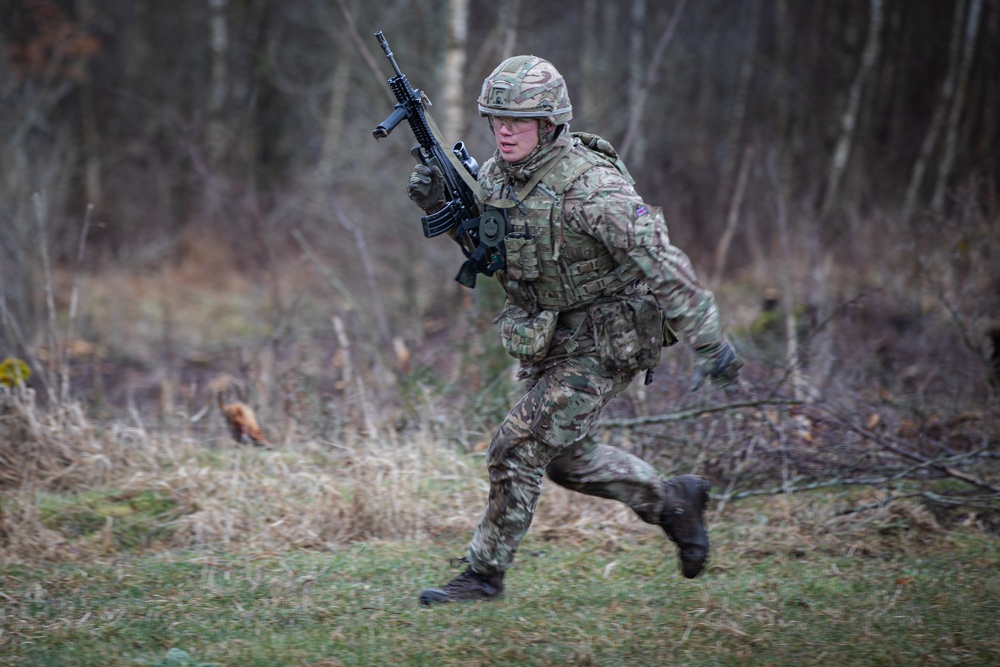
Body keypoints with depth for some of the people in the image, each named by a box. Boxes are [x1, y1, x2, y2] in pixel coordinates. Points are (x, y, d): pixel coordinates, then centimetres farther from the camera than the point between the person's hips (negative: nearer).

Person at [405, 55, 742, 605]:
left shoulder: (590, 187, -27)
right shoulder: (497, 173, -3)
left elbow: (661, 264, -27)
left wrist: (709, 341, -27)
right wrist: (439, 203, -6)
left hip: (607, 344, -8)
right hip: (551, 339, 8)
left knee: (517, 448, -9)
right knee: (563, 454, 17)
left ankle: (484, 574, 5)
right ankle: (671, 502, 35)